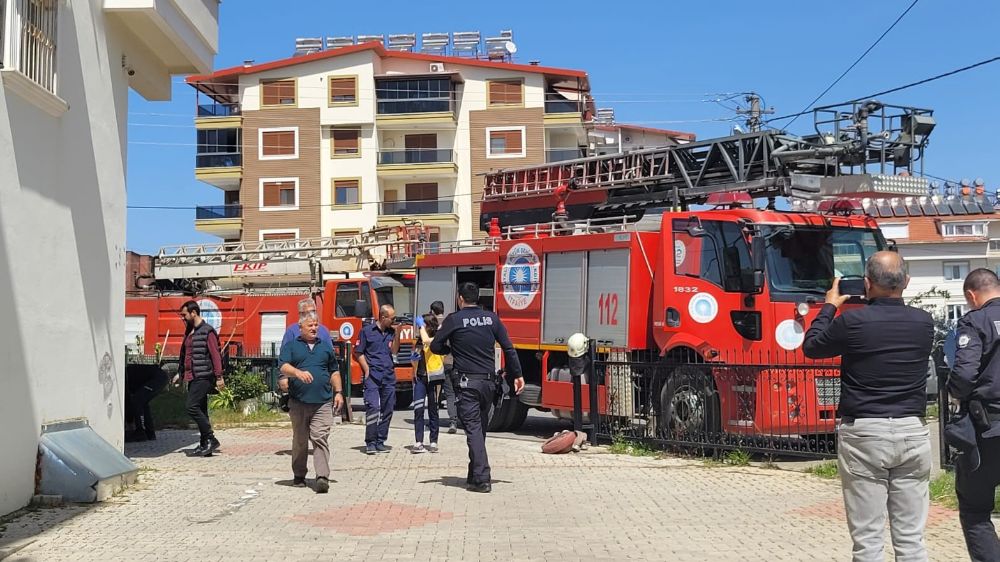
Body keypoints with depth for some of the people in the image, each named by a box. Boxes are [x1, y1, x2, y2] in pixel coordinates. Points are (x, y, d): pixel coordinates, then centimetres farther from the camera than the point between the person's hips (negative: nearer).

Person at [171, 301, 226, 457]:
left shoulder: (207, 331, -9)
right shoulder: (189, 332, 17)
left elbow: (215, 355, -14)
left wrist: (219, 376, -18)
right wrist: (180, 373, 25)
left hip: (203, 377, -9)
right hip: (192, 378, 9)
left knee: (192, 407, -16)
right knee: (200, 410, 8)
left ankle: (210, 439, -9)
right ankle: (205, 445, 11)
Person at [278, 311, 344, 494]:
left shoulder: (326, 347, 17)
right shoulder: (290, 346, 8)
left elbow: (334, 372, 22)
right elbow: (284, 367, -9)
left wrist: (338, 392, 13)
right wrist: (298, 373, -28)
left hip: (322, 403, 1)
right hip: (298, 402, 0)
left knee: (320, 439, -10)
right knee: (299, 441, 9)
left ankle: (322, 477, -17)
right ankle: (299, 476, 22)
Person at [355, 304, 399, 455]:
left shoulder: (391, 332, 11)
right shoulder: (367, 331, 0)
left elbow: (394, 351, 2)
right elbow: (358, 352, 1)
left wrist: (397, 334, -5)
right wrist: (367, 369, -7)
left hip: (389, 376, 5)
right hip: (372, 376, -5)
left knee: (387, 410, 6)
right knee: (372, 407, -14)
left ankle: (381, 441, 15)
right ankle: (370, 443, -8)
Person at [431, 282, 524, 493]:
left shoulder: (454, 320, -3)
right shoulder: (491, 318, 7)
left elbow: (435, 346, -1)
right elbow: (508, 348, 6)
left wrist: (451, 349, 19)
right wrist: (517, 375, 12)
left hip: (467, 382, -4)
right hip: (489, 381, 4)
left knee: (473, 429, -5)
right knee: (481, 427, 15)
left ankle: (482, 479, -14)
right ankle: (474, 474, 25)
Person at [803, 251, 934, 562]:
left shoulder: (852, 321, -11)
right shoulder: (924, 322, 1)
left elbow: (811, 347, 6)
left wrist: (829, 306, 18)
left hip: (864, 433, -4)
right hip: (913, 432, 4)